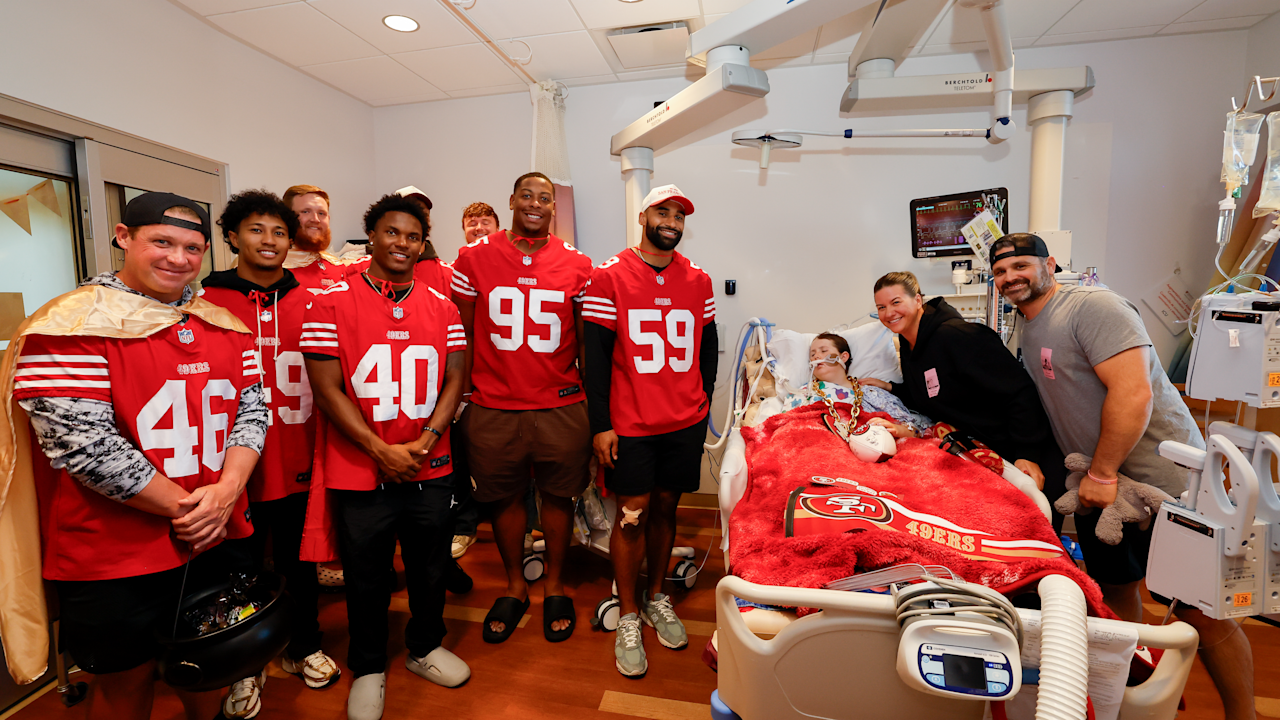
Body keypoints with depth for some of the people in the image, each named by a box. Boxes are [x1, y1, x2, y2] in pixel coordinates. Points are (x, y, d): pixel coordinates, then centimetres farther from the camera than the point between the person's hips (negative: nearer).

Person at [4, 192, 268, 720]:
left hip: (216, 540, 5)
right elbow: (83, 442, -20)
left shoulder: (225, 326, 5)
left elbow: (251, 409, 3)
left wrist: (226, 490, -13)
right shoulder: (70, 325, -13)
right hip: (113, 558, -4)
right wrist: (182, 507, -16)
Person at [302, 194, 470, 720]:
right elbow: (327, 389, -9)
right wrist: (381, 450, -14)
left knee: (431, 568, 18)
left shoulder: (442, 307, 4)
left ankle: (425, 647, 43)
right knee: (366, 578, 15)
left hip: (432, 469, 3)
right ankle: (368, 668, 39)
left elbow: (454, 379, 3)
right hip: (361, 473, -2)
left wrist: (425, 441, -10)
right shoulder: (331, 303, -6)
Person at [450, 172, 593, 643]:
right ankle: (514, 587, 36)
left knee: (559, 496, 12)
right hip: (492, 409, 0)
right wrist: (459, 397, 4)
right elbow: (462, 336, 6)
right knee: (504, 498, 13)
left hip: (561, 408, 0)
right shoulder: (473, 259, 3)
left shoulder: (577, 265, 3)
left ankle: (554, 586, 34)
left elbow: (586, 342, 7)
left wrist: (594, 406, 7)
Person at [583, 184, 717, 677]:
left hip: (686, 423, 4)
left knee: (665, 507, 15)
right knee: (631, 516, 4)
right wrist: (600, 425, -10)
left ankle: (657, 598, 34)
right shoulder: (609, 277, -5)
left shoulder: (698, 281, 7)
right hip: (630, 425, -3)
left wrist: (702, 401, 9)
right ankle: (629, 617, 22)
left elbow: (708, 347, 14)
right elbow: (596, 354, -7)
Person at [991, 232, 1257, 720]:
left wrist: (1102, 474, -22)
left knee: (1200, 613, 1)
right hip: (1097, 485, 8)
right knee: (1114, 590, 19)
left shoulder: (1092, 305, -16)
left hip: (1161, 480, -8)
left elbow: (1134, 392, -25)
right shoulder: (1029, 332, 10)